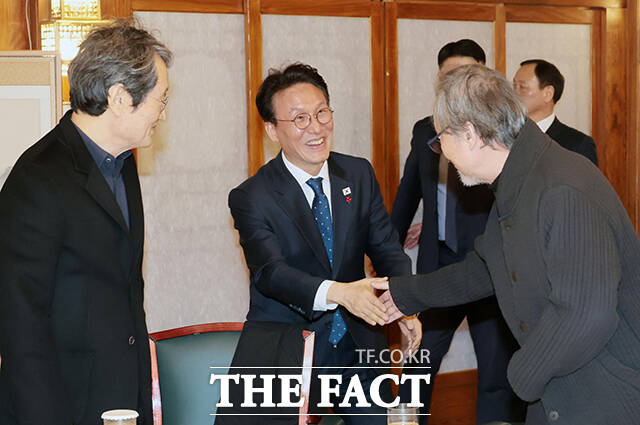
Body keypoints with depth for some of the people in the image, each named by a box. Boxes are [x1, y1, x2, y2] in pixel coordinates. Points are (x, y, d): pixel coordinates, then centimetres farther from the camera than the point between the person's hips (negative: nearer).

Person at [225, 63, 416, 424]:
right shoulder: (252, 198, -11)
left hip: (356, 346, 4)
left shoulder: (360, 174, 3)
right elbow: (271, 271, -24)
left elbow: (387, 249, 3)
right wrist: (337, 292, -42)